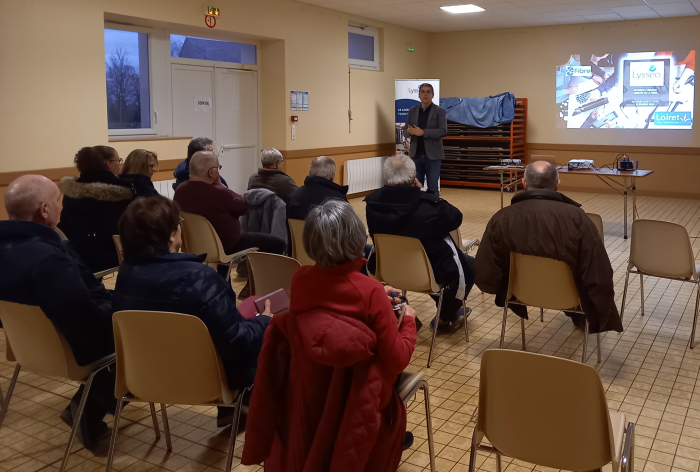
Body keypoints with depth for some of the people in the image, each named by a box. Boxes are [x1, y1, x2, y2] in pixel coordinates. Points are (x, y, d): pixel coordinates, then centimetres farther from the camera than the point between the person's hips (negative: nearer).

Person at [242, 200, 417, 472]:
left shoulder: (300, 279, -11)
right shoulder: (371, 292, -24)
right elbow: (397, 360, -17)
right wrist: (408, 321, 2)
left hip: (302, 401, 4)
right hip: (352, 408, -3)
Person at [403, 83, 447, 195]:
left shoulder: (439, 111, 0)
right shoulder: (412, 111, 10)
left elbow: (443, 131, -12)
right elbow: (405, 131, 8)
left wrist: (422, 132, -21)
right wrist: (410, 131, -17)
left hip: (433, 155, -3)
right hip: (416, 155, 3)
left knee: (433, 187, 1)